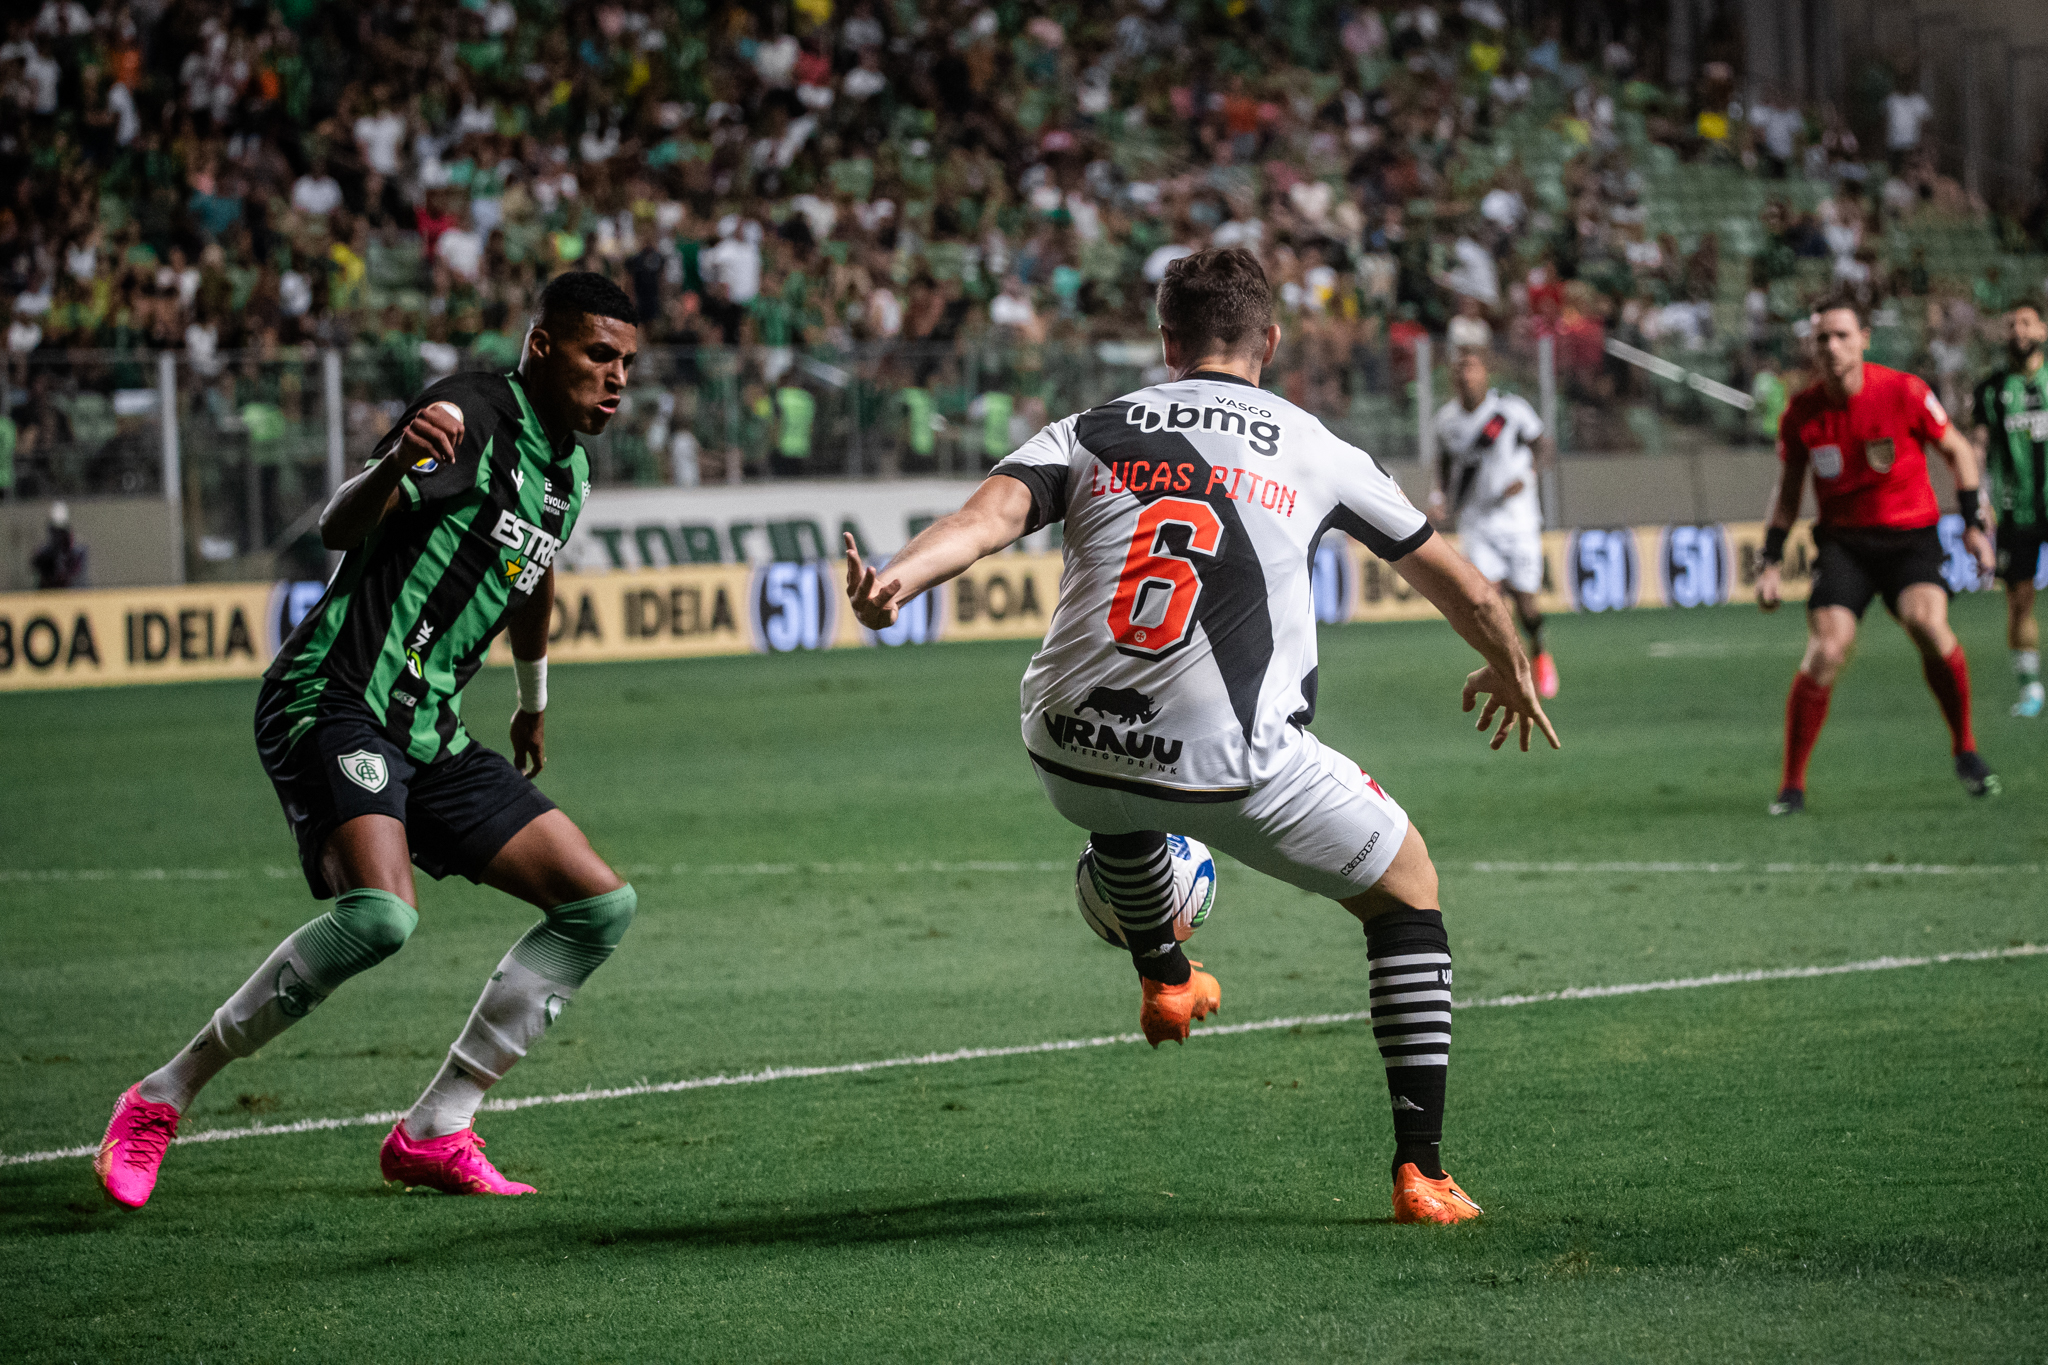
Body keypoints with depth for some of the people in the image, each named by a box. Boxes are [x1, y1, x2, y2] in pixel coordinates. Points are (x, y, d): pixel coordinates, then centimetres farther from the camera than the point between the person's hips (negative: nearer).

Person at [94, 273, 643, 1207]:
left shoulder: (566, 471, 16)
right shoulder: (473, 413, -11)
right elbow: (339, 529, -22)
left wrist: (533, 702, 50)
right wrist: (396, 463, -42)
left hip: (427, 733, 9)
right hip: (331, 700, -9)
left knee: (601, 904, 2)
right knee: (380, 912, -32)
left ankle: (434, 1132, 7)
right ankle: (158, 1103, -16)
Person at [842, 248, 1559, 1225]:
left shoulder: (1088, 433, 15)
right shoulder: (1314, 450, 13)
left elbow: (993, 511, -7)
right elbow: (1464, 591, 22)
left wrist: (896, 581, -22)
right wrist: (1511, 672, 41)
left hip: (1069, 758, 3)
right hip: (1234, 769, -3)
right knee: (1406, 888, 18)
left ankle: (1163, 979, 59)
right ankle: (1419, 1173, 10)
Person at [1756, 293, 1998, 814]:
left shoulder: (1904, 392, -11)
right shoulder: (1801, 413, -4)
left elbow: (1958, 450, 3)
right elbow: (1788, 489, 11)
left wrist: (1973, 525, -3)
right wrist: (1771, 563, 5)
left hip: (1910, 535, -1)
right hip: (1842, 540, 1)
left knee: (1927, 622, -29)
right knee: (1826, 650, -18)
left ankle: (1965, 749, -6)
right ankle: (1792, 785, -5)